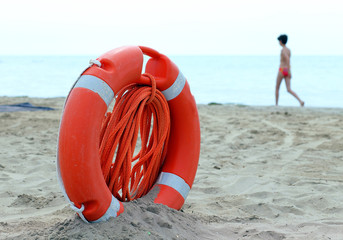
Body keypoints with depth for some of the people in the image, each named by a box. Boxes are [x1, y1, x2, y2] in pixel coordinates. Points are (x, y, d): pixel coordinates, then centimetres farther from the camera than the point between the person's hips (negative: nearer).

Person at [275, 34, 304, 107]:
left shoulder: (283, 50, -13)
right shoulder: (288, 50, 16)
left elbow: (288, 60, -25)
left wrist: (289, 71, -28)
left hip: (282, 70, -7)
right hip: (287, 70, 7)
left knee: (277, 88, 11)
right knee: (289, 90, -1)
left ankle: (276, 104, 17)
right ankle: (300, 101, -20)